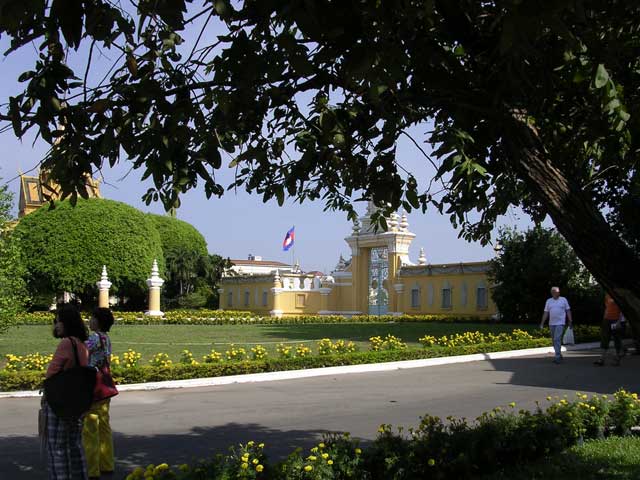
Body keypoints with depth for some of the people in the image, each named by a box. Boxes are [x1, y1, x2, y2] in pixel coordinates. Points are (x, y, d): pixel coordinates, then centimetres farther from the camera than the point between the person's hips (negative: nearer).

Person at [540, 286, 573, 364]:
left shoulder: (563, 300, 2)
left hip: (560, 323, -4)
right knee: (554, 340, 11)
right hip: (551, 323, 4)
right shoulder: (549, 301, 8)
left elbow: (568, 311, 3)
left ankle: (557, 357, -16)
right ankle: (559, 355, 25)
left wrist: (570, 321, -4)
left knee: (557, 339, -15)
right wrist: (542, 323, 1)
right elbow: (546, 313, 7)